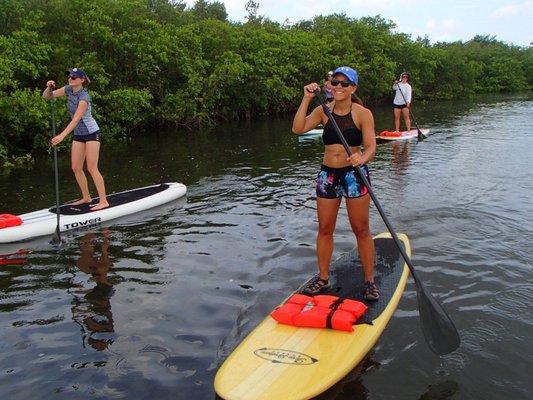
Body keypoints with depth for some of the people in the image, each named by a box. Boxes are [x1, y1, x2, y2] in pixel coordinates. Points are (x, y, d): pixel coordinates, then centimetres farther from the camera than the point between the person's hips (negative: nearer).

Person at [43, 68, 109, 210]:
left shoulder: (84, 97, -22)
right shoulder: (68, 90, 1)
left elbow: (76, 120, -30)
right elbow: (47, 97, 4)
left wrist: (62, 135, -39)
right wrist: (49, 87, -18)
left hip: (91, 133, -8)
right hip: (78, 134, 8)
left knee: (92, 168, -10)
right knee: (76, 168, 7)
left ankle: (103, 201, -6)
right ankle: (86, 197, 20)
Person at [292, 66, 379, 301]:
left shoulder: (362, 114, -6)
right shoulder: (323, 111, 3)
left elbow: (371, 147, -13)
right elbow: (298, 128, -11)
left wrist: (361, 158, -34)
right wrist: (306, 99, -15)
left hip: (355, 175, -3)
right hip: (328, 174, 3)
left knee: (361, 230, 4)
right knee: (325, 229, 10)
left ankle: (369, 280, 17)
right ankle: (323, 278, 24)